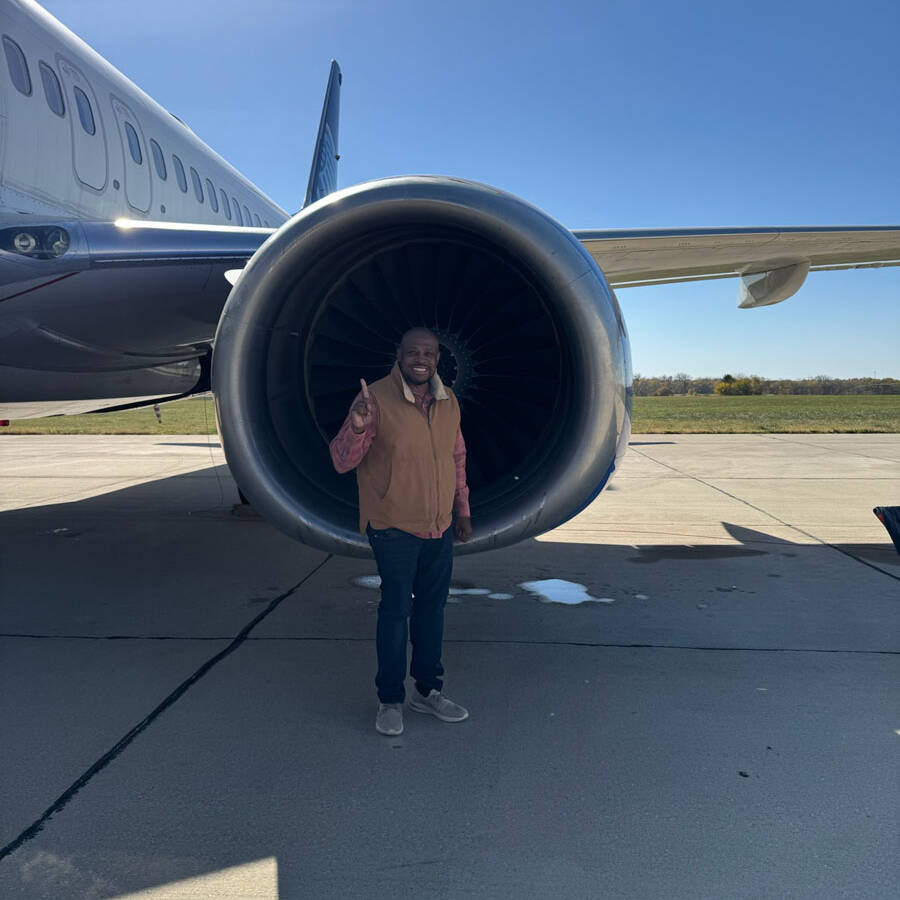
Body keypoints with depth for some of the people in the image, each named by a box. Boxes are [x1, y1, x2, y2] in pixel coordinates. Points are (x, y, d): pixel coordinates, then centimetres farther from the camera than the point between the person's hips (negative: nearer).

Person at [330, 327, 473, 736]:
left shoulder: (448, 401, 4)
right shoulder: (376, 399, -14)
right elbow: (342, 461, -15)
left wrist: (462, 509, 15)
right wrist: (358, 426, -34)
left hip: (440, 526, 6)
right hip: (394, 526, -6)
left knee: (432, 607, 15)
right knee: (395, 609, 3)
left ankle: (428, 690, 31)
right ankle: (390, 700, 19)